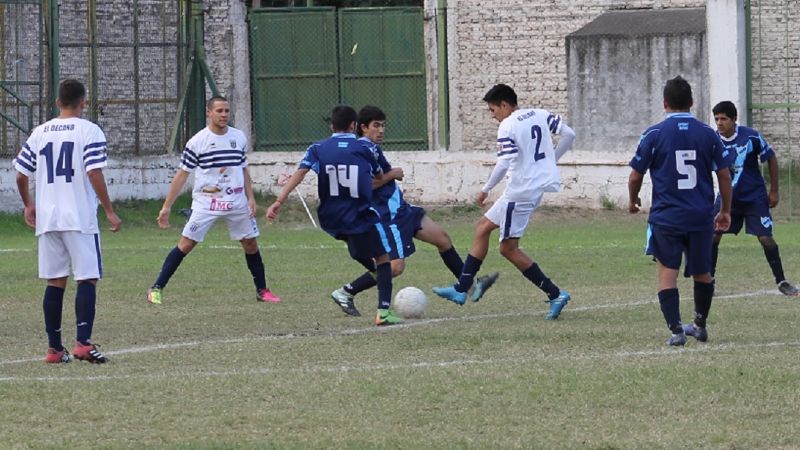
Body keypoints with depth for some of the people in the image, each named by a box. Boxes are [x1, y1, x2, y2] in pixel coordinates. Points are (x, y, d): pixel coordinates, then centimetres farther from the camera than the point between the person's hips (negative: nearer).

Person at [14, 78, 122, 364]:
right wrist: (109, 211, -8)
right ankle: (83, 343, -14)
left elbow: (21, 174, 11)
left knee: (55, 283, 10)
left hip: (47, 220, 5)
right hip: (80, 219, -4)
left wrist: (28, 205, 28)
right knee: (87, 279, -2)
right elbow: (94, 174, -14)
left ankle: (54, 348, 11)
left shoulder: (40, 133, 8)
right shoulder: (89, 131, -5)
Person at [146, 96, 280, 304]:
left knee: (251, 244, 7)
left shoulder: (239, 137, 6)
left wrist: (251, 198, 7)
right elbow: (182, 175, -4)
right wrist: (166, 207, -6)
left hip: (237, 202, 4)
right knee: (186, 244, -9)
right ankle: (156, 289, -3)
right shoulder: (197, 142, -7)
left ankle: (262, 290, 23)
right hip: (206, 203, -4)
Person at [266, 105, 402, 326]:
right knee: (383, 258, 2)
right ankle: (383, 311, -11)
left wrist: (279, 201, -15)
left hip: (331, 220, 4)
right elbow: (378, 178, 14)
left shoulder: (318, 149, 2)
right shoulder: (364, 149, -1)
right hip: (361, 215, -4)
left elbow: (299, 173, -10)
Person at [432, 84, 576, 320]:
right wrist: (550, 160, 16)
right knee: (483, 227, 16)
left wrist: (486, 189, -10)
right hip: (537, 186, 9)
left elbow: (504, 164, -21)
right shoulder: (541, 115, 8)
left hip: (521, 191, -9)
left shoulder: (507, 127, -14)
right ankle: (461, 289, 17)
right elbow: (569, 135, 6)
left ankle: (555, 294, -5)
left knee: (508, 248, -1)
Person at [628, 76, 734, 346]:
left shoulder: (654, 135, -4)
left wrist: (632, 200, 21)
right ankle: (700, 326, 33)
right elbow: (724, 175, 3)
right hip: (701, 217, 3)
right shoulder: (708, 134, 2)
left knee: (667, 271, 0)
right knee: (702, 273, 19)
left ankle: (676, 329, -13)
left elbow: (636, 176, 1)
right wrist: (725, 211, 16)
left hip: (666, 217, -3)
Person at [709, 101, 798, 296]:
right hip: (728, 197, 2)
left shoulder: (751, 137, -16)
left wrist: (774, 191, -1)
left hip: (754, 197, -2)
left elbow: (771, 159, -3)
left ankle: (781, 281, 8)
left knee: (766, 238, -6)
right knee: (712, 236, -6)